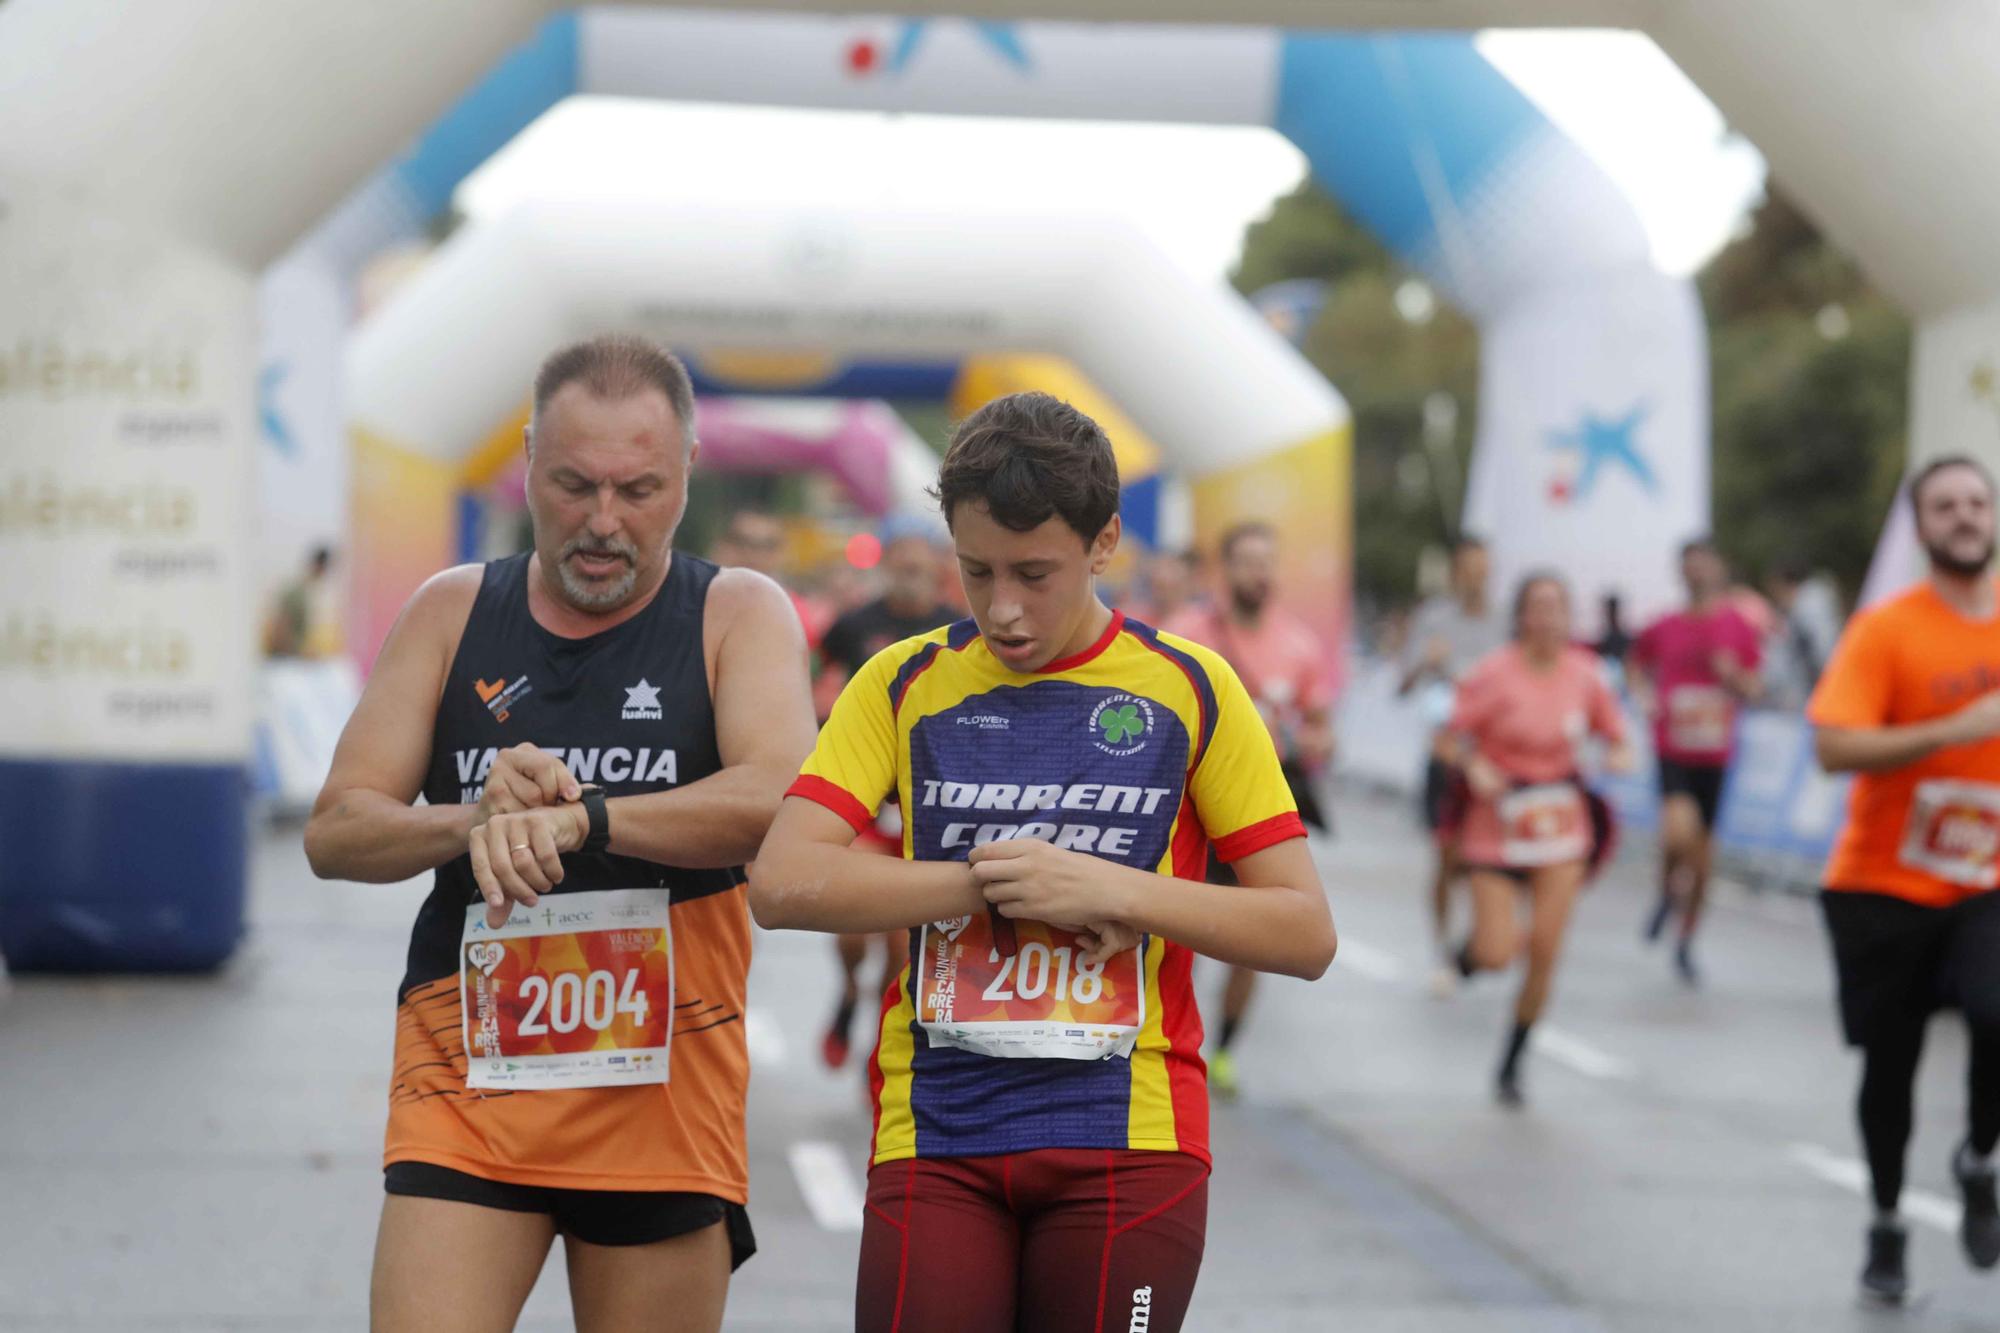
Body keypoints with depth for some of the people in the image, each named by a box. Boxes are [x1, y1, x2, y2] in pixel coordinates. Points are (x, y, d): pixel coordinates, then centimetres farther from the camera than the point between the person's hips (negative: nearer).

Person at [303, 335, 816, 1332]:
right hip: (468, 1074, 1)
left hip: (664, 1086, -1)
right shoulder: (452, 613, 10)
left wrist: (575, 817, -28)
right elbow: (335, 832, 5)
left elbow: (780, 801, -16)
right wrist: (477, 820, -15)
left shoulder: (738, 614, 3)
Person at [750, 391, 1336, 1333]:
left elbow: (1306, 934, 2)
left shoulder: (1189, 690, 4)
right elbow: (781, 883, -5)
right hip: (934, 1140, 1)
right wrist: (999, 883, -11)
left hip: (1128, 1141, -1)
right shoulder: (905, 685, 7)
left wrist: (1111, 889, -11)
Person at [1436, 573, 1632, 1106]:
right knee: (1496, 954, -11)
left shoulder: (1584, 675, 0)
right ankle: (1471, 949, 29)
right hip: (1498, 829, -3)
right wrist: (1473, 767, -27)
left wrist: (1618, 756, -12)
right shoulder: (1494, 676, -11)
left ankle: (1513, 1062, 15)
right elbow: (1447, 740, -8)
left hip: (1562, 826, 3)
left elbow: (1615, 736, 11)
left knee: (1545, 952, -4)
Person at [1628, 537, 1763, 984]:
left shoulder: (1738, 626, 0)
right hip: (1672, 750, -2)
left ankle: (1686, 943, 28)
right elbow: (1637, 663, 18)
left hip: (1715, 754, 2)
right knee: (1680, 831, -27)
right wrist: (1647, 698, 0)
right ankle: (1668, 893, 5)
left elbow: (1751, 692, 3)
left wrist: (1733, 676, -18)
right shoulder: (1664, 628, -1)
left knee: (1702, 852, 9)